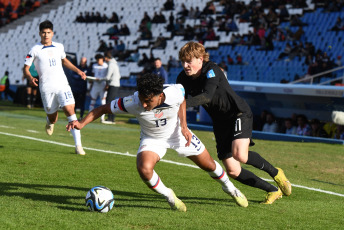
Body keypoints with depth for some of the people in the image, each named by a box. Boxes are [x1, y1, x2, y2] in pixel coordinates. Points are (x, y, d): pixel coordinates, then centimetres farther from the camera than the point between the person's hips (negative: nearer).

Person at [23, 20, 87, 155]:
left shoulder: (59, 47, 10)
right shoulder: (35, 50, -1)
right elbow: (26, 68, 1)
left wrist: (78, 71, 21)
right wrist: (30, 78, -20)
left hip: (62, 85, 2)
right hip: (46, 88, -2)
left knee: (70, 110, -15)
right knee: (52, 119, 3)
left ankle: (78, 145, -15)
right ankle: (49, 122, 46)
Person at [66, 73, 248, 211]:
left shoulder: (174, 93, -34)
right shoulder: (132, 103, -36)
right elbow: (103, 109, -24)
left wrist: (184, 126, -11)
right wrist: (82, 123, -38)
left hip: (178, 133, 1)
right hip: (152, 139, -1)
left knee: (209, 165, 12)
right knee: (144, 168, -30)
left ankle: (229, 187, 47)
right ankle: (169, 197, -1)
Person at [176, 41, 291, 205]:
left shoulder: (212, 70, -23)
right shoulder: (183, 78, -5)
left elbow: (207, 96, -38)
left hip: (239, 113, -7)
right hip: (220, 122, 7)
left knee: (240, 155, -30)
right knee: (232, 171, -2)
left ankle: (275, 173, -3)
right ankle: (273, 191, 14)